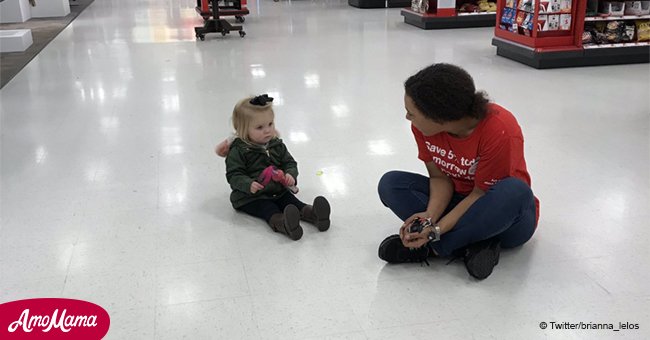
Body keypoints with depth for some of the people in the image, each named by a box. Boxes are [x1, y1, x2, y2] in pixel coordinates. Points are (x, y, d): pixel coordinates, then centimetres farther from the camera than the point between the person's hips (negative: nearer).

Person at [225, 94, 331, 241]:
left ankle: (313, 214, -42)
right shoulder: (238, 151, -11)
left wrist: (290, 175, -13)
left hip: (278, 191, 6)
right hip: (250, 197, -6)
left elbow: (289, 163, 11)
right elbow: (234, 175, -14)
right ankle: (282, 223, -58)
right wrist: (249, 185, -33)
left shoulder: (277, 145, 7)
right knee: (270, 211, -31)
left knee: (294, 203, -20)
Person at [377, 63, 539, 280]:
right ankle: (473, 245, -22)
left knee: (515, 191, -39)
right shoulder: (424, 126, -15)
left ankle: (433, 248, -23)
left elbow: (481, 193, -23)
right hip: (459, 201, 5)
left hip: (502, 217, -5)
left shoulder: (499, 131, -30)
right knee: (391, 183, -14)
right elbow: (440, 177, -8)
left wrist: (436, 230, -31)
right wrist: (429, 217, -27)